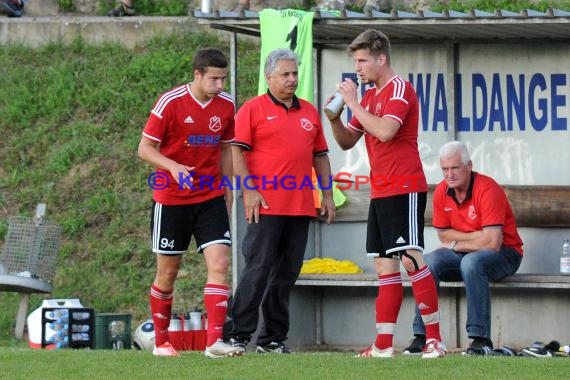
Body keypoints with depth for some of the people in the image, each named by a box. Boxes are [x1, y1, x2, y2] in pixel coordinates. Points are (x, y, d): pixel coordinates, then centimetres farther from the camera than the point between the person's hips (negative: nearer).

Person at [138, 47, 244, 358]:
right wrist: (174, 168, -27)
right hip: (171, 198, -3)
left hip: (211, 198, 3)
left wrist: (228, 188, 12)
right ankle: (161, 342, 22)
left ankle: (214, 341, -17)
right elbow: (145, 148, -10)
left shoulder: (226, 105, 1)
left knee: (219, 264, -13)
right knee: (167, 273, 6)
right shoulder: (170, 102, -12)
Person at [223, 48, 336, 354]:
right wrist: (249, 190, -14)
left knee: (287, 273, 7)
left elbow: (320, 156, 22)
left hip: (301, 207, 6)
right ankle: (237, 333, -6)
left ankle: (273, 338, 12)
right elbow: (236, 151, -6)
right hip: (266, 205, -6)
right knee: (258, 268, -10)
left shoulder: (309, 112, 17)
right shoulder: (253, 109, 1)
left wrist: (327, 195, 15)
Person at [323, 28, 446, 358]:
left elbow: (385, 131, -24)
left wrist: (355, 105, -15)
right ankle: (383, 346, 6)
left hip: (405, 189, -9)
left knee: (410, 258, -14)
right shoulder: (371, 96, 17)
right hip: (380, 192, 9)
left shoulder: (399, 89, -9)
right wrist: (335, 119, 2)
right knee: (385, 266, 7)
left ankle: (435, 339, -13)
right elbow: (347, 142, 21)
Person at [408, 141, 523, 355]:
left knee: (471, 262, -36)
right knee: (428, 262, -17)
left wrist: (456, 244, -13)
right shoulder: (442, 192, -2)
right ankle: (422, 335, -16)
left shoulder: (487, 189, -22)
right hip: (464, 253, 6)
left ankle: (481, 339, -35)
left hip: (504, 254, -6)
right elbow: (443, 234, 5)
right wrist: (477, 237, -10)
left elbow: (492, 242, -27)